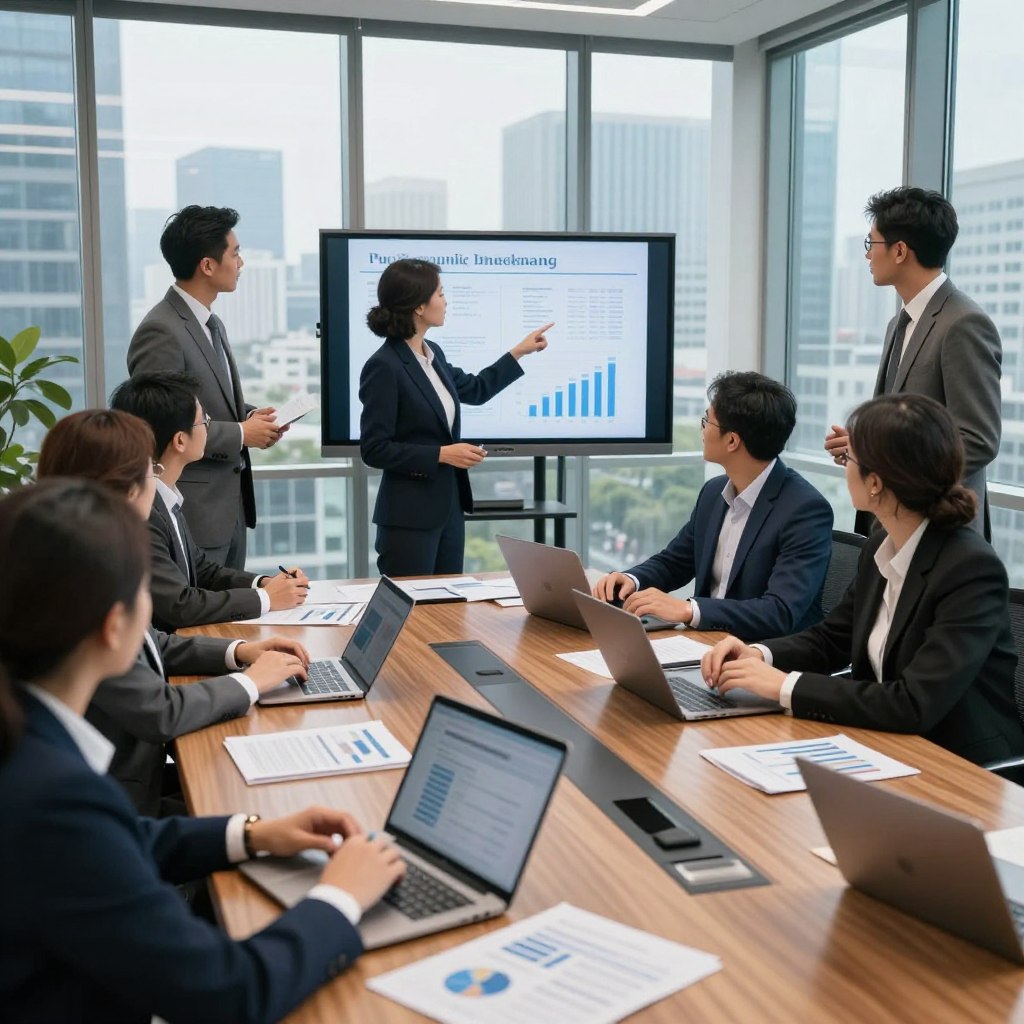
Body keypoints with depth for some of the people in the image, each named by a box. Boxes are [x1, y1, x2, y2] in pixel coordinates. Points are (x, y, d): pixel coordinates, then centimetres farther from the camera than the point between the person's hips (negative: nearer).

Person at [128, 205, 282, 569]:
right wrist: (240, 433, -16)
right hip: (195, 512, -9)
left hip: (231, 505, 9)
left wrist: (250, 417, 4)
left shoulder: (211, 324, 12)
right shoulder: (161, 331, -18)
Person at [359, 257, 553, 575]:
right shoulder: (384, 366, -18)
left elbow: (474, 389, 26)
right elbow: (374, 449, -19)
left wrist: (519, 352, 27)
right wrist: (442, 454, -20)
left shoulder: (433, 353, 8)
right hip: (409, 517, -9)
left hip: (449, 507, 9)